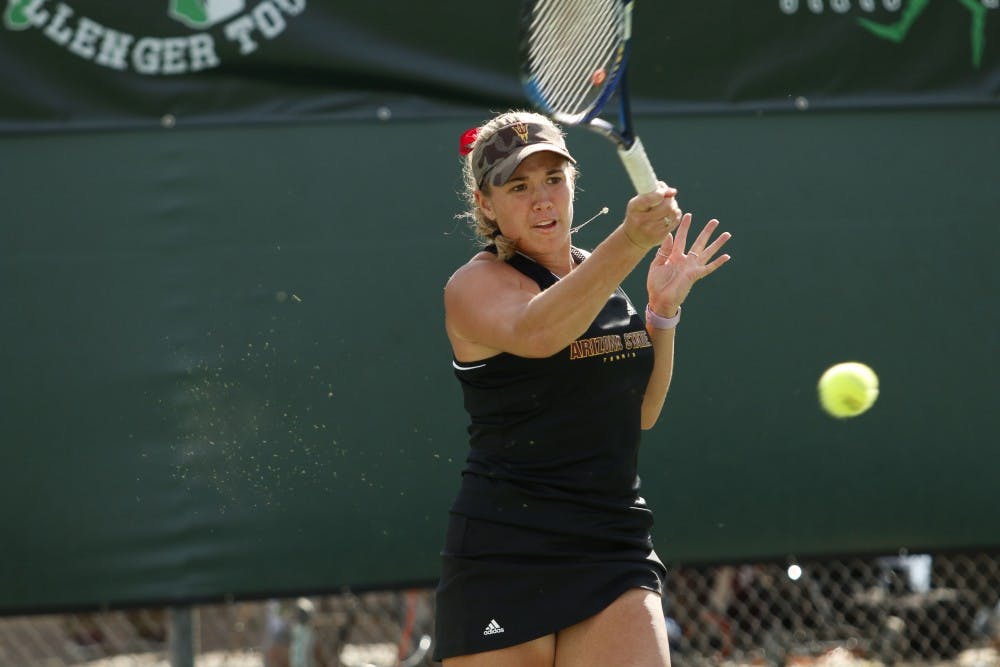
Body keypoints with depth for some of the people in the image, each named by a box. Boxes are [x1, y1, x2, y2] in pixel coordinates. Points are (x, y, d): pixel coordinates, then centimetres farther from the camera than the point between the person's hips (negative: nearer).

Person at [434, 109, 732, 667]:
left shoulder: (594, 275, 15)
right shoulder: (476, 285, -6)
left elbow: (640, 413, 22)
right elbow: (535, 333, -30)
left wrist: (664, 310, 8)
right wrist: (629, 243, -41)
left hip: (617, 557, 5)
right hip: (506, 557, -5)